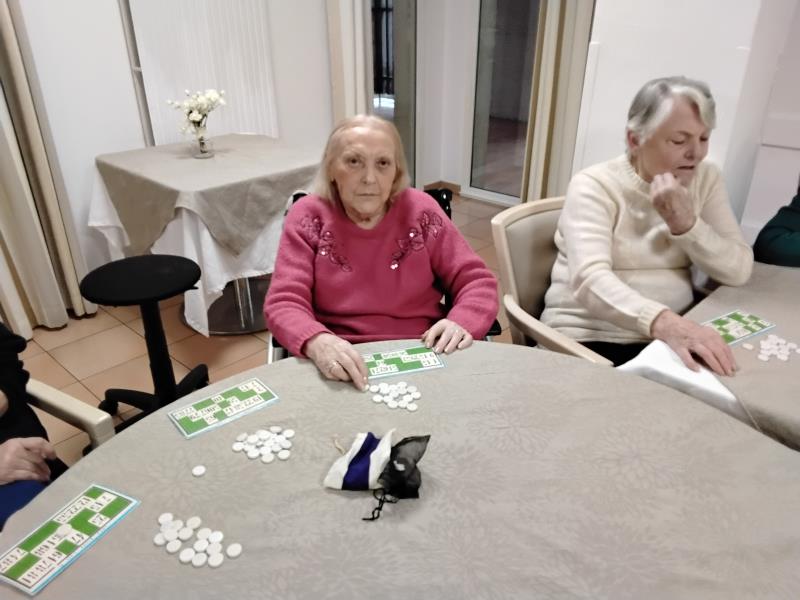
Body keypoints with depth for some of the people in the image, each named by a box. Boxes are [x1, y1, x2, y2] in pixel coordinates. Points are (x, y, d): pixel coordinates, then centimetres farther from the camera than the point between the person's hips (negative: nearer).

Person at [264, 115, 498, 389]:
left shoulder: (420, 211, 0)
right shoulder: (308, 217, -3)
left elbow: (477, 281, 3)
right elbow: (283, 304, -9)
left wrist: (462, 323, -19)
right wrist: (318, 342, -31)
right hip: (342, 365, -1)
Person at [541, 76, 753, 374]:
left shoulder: (706, 179, 6)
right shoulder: (594, 186, -10)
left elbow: (739, 271, -1)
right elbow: (590, 279, -25)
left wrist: (685, 223, -18)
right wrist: (664, 322, -42)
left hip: (676, 333, 5)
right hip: (590, 339, -4)